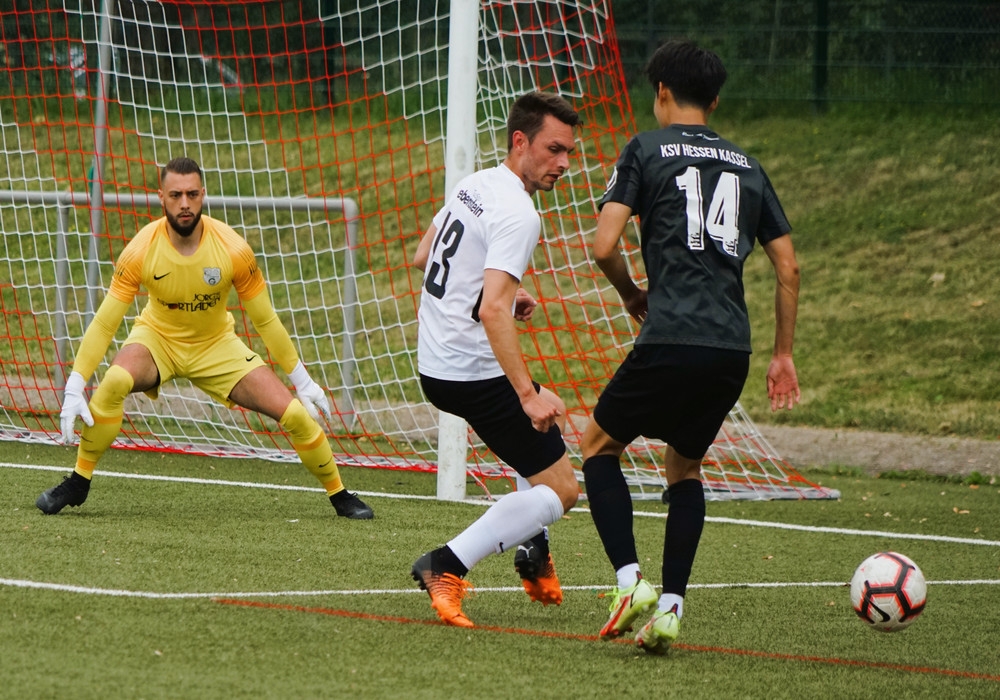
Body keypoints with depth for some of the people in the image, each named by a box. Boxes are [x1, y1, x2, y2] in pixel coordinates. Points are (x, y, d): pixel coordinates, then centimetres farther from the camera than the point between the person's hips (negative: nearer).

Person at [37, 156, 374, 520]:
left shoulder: (233, 250, -23)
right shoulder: (141, 251, -25)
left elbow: (266, 321, -9)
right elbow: (104, 324, -21)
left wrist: (303, 381, -4)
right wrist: (73, 390, -27)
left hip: (217, 345, 1)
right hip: (157, 338, -1)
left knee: (295, 413, -11)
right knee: (113, 383, -35)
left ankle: (340, 496, 14)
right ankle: (78, 482, -17)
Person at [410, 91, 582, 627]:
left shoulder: (473, 185, 9)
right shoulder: (517, 215, -20)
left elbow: (422, 257, 24)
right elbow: (491, 311, -30)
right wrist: (528, 394, -34)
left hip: (433, 363, 10)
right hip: (474, 373, -10)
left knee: (544, 427, 34)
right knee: (560, 490, -5)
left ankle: (533, 553, 31)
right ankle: (448, 567, -16)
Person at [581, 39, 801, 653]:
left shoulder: (647, 150, 5)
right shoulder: (746, 165, 19)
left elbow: (605, 246, -4)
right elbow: (788, 267, 17)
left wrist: (632, 296, 15)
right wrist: (784, 355, 23)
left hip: (671, 340, -5)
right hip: (733, 349, 5)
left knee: (600, 446, 15)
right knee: (685, 466, 23)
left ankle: (631, 579, -3)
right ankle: (670, 606, 11)